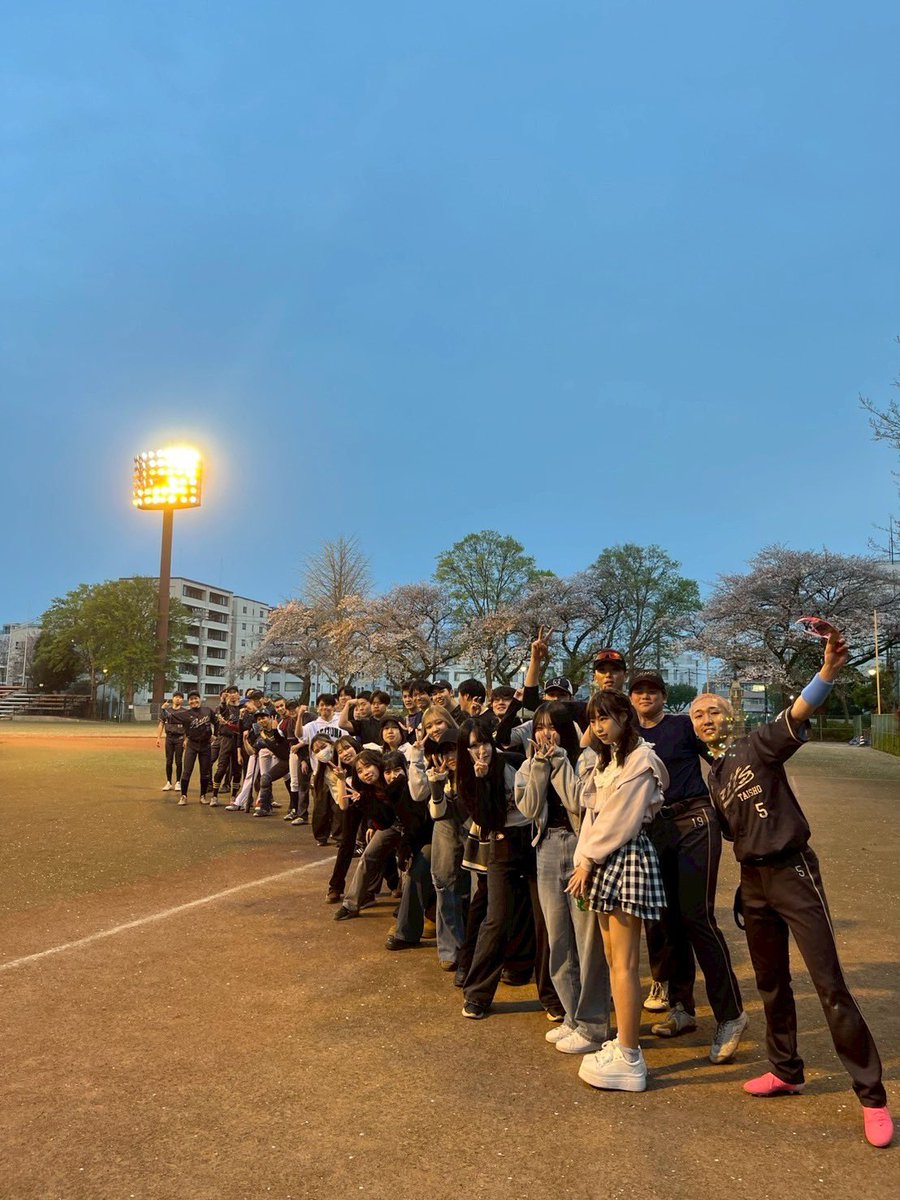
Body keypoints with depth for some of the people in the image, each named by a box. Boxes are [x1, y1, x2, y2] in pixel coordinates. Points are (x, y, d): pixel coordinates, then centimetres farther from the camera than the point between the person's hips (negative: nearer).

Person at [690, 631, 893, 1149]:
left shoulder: (758, 745, -11)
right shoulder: (715, 777, 8)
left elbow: (796, 717, -32)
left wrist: (828, 673, -48)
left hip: (793, 872, -7)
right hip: (754, 882, 7)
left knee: (830, 984, -4)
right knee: (771, 983, 17)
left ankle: (872, 1095, 8)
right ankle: (786, 1071, 33)